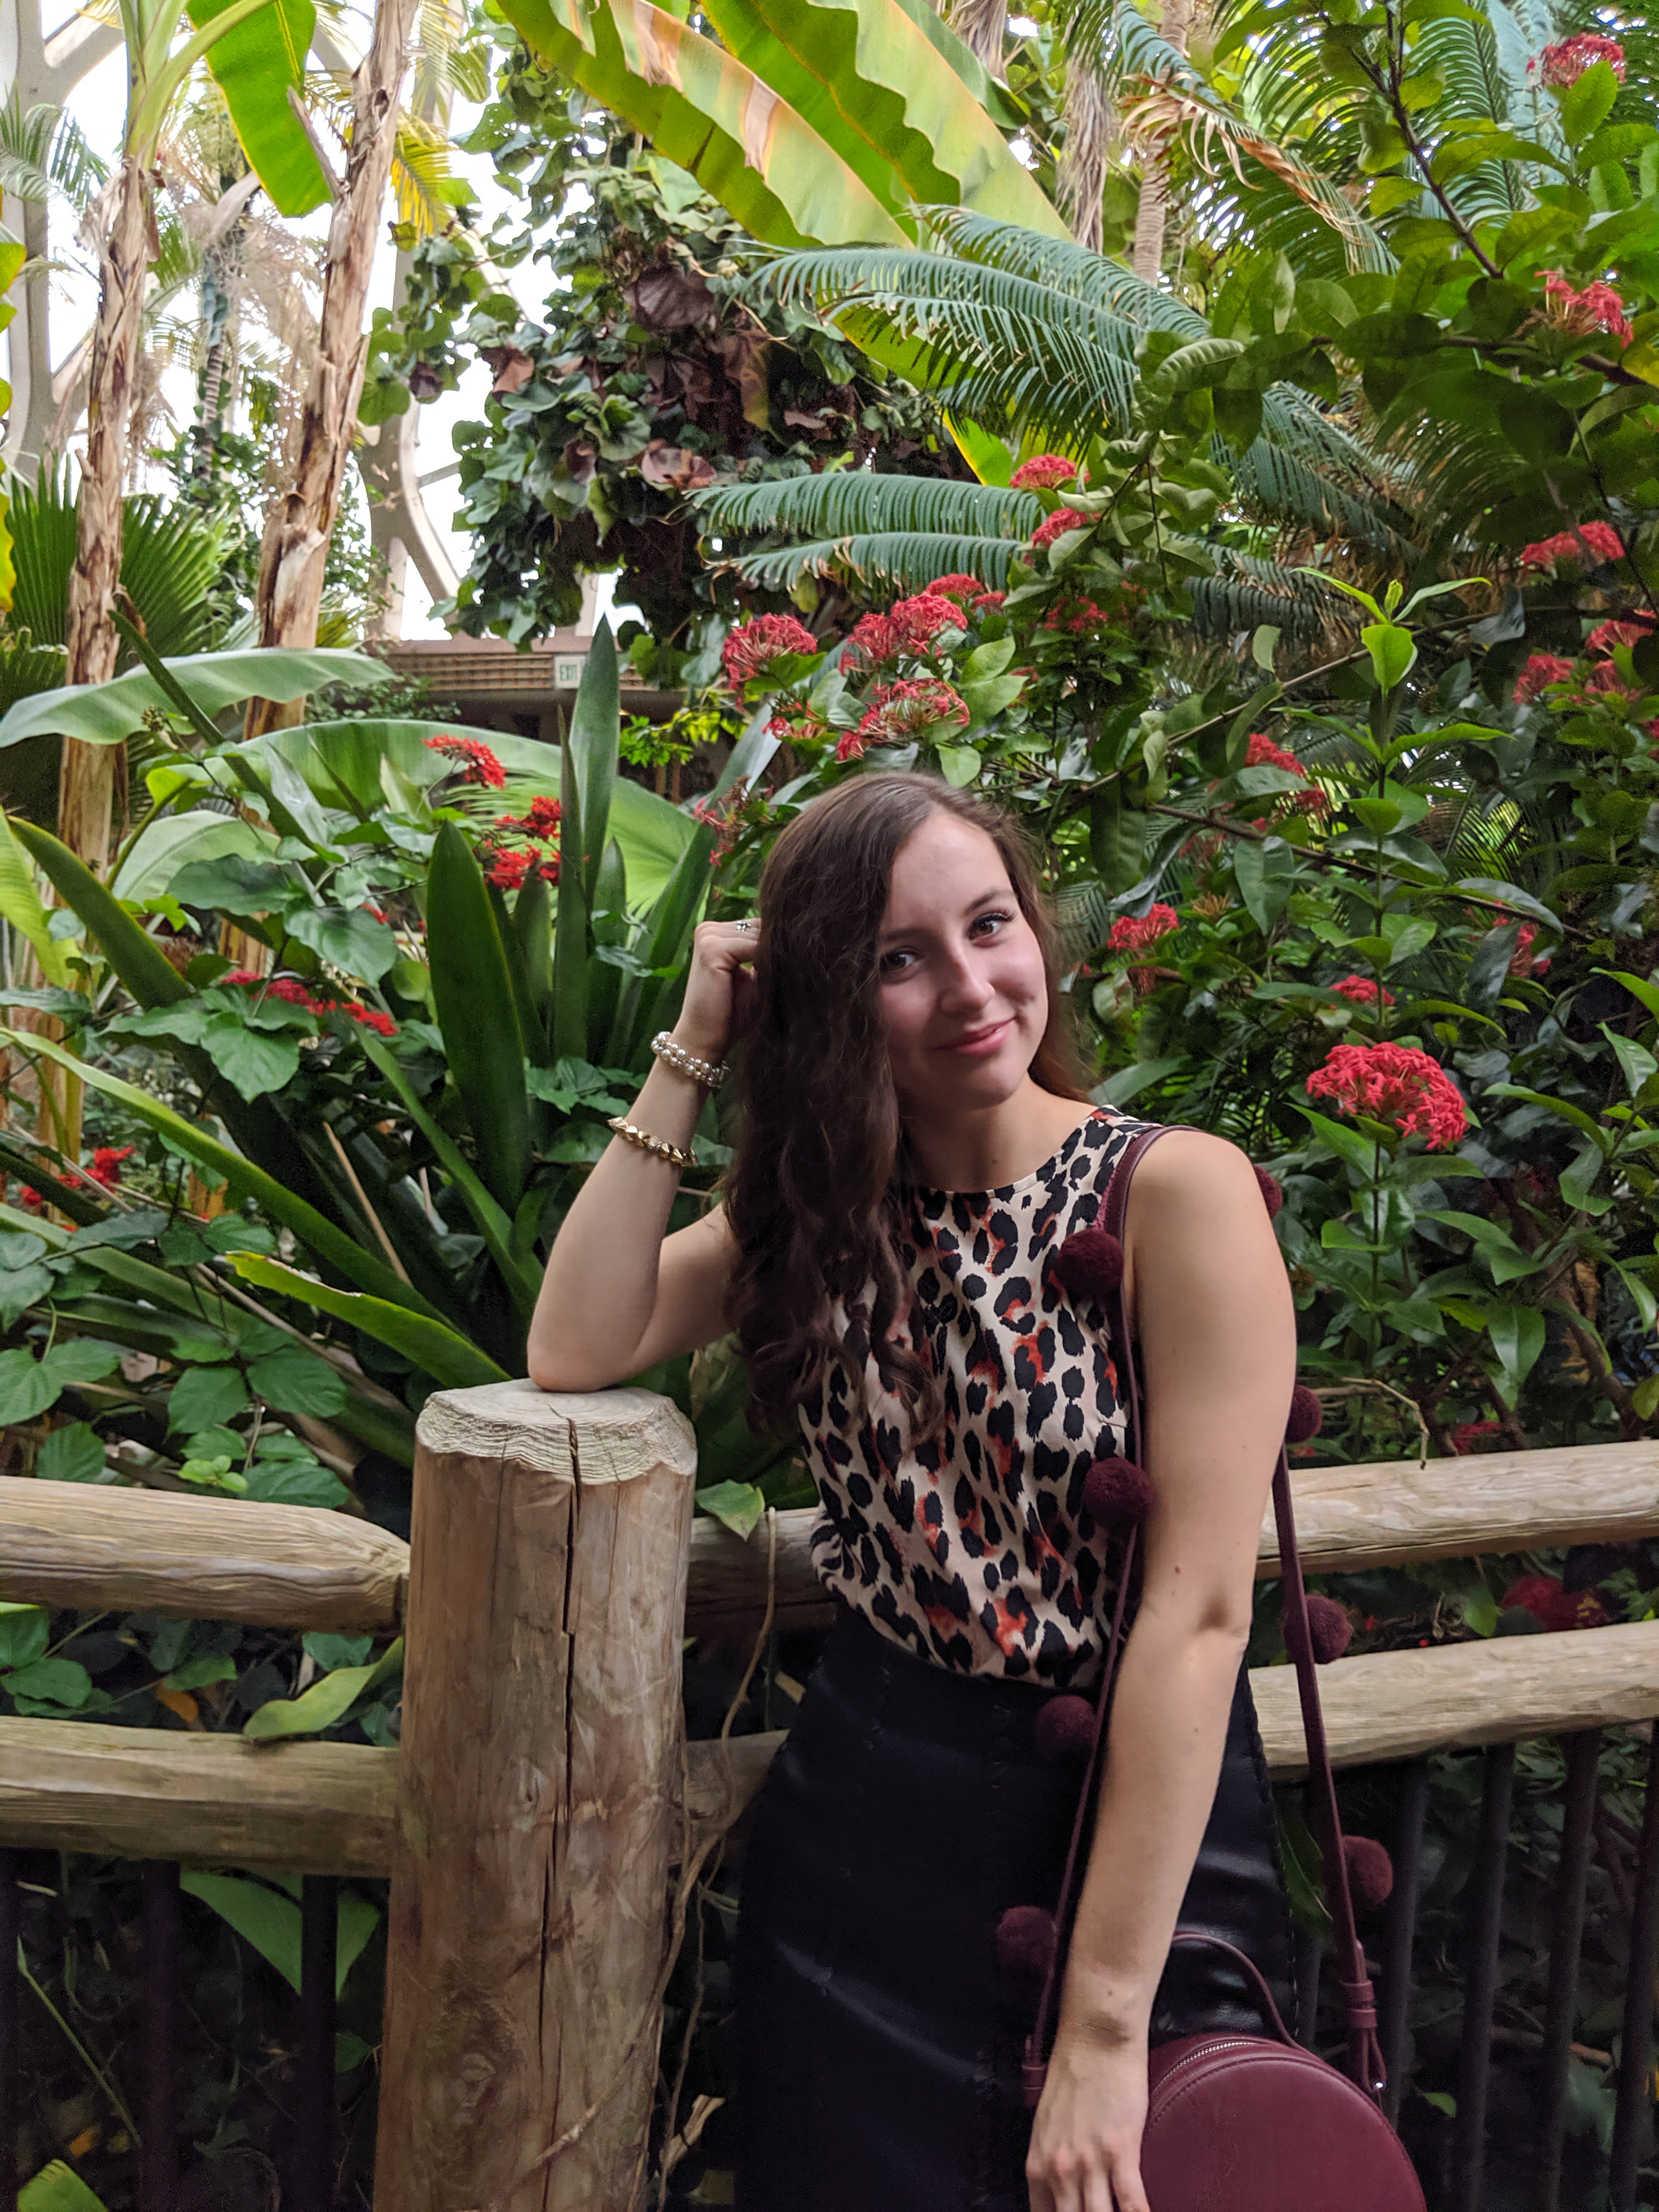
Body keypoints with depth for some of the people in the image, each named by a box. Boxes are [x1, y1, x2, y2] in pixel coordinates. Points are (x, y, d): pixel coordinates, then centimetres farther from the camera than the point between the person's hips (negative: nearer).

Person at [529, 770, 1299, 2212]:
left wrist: (1106, 2021, -21)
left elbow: (1198, 1611, -20)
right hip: (862, 1812, 4)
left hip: (1130, 1811, -4)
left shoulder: (1177, 1193, -16)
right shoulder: (826, 1204, 2)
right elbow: (573, 1351, -10)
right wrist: (693, 1055, -11)